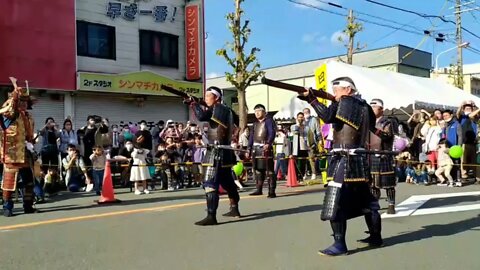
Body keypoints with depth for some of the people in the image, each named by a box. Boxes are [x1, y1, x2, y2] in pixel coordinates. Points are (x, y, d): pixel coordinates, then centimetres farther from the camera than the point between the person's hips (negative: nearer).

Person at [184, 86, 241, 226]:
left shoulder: (216, 108, -11)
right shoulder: (228, 110, 13)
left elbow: (201, 116, -26)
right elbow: (240, 123, 26)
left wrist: (194, 103, -12)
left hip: (216, 152, -9)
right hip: (226, 151, 9)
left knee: (210, 183, -10)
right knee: (227, 182, 19)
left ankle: (211, 217, -14)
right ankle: (234, 209, 30)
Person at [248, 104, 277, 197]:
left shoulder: (269, 121, 1)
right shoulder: (255, 123, 21)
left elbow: (272, 133, -11)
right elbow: (251, 136, 21)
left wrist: (268, 143, -27)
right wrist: (249, 149, 15)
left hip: (265, 148, -7)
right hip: (256, 149, 7)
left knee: (269, 169, -8)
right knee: (257, 169, 11)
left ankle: (272, 191, -8)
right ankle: (259, 189, 21)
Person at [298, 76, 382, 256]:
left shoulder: (346, 102, -8)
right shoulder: (364, 105, 15)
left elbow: (327, 116, -21)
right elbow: (372, 125, 29)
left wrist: (311, 99, -15)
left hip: (344, 159, -9)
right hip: (360, 159, 9)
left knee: (335, 203, -9)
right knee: (366, 201, 18)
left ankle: (339, 245, -9)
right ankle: (376, 237, 28)